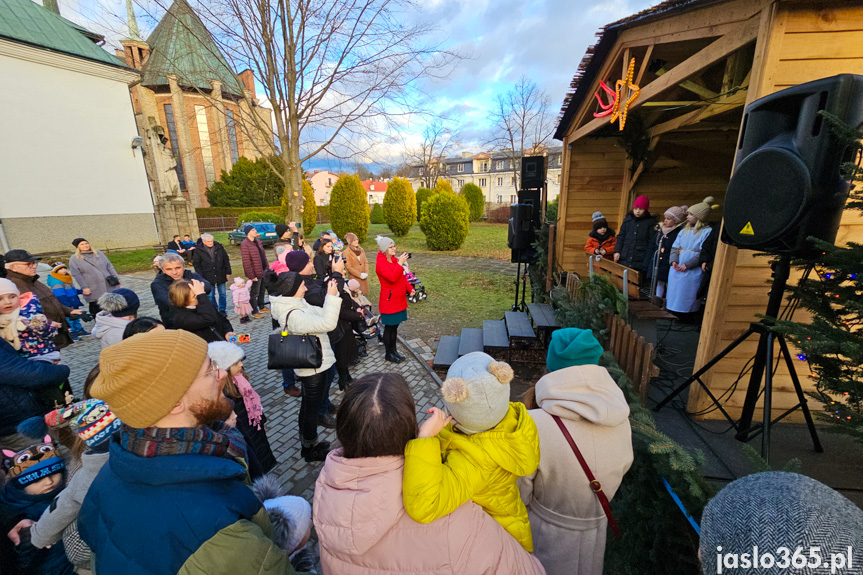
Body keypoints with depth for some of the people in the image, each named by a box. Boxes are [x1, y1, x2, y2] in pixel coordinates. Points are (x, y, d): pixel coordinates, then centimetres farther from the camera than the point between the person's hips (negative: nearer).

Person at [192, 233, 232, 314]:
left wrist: (228, 272, 3)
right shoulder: (198, 251, -4)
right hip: (208, 277, -1)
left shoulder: (219, 247, 1)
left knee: (222, 294, 8)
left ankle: (222, 310, 22)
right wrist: (200, 277, -6)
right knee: (210, 296, 6)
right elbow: (196, 265, 1)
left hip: (221, 276, 2)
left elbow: (226, 260, 7)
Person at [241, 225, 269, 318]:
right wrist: (251, 275, -21)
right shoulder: (245, 244, -17)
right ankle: (254, 312, 12)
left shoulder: (258, 241, 10)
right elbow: (246, 262, -20)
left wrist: (267, 267, 11)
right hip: (256, 272, -8)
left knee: (262, 290, 20)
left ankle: (261, 307, 36)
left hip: (263, 270, 8)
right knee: (254, 292, 2)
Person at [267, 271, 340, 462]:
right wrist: (332, 297, -31)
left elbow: (321, 314, 5)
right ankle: (311, 450, 31)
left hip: (308, 366, 10)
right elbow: (328, 323, -36)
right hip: (313, 369, -10)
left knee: (307, 406, 24)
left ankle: (308, 444, 45)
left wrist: (332, 295, -4)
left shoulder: (295, 305, 0)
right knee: (312, 409, 10)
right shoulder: (293, 315, -30)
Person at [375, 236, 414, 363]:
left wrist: (410, 288, 5)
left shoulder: (395, 260, 8)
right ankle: (388, 354, 19)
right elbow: (392, 277, -29)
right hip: (389, 301, -7)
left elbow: (402, 277, 17)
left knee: (395, 326, 16)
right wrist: (400, 263, -27)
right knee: (389, 327, 4)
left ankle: (394, 350, 30)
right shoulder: (380, 264, -16)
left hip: (399, 299, 7)